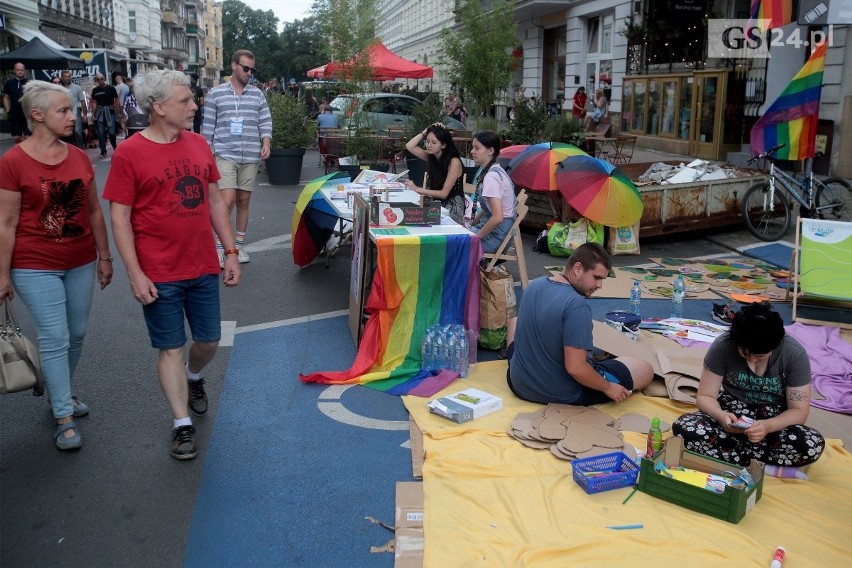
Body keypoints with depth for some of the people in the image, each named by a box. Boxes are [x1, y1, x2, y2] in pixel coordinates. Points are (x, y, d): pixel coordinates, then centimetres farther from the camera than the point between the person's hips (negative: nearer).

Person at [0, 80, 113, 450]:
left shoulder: (79, 157, 2)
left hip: (81, 263, 5)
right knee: (55, 339, -2)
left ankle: (59, 392, 37)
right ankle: (64, 418, 10)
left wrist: (104, 257, 11)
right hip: (36, 267, -5)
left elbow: (94, 211, 9)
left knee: (76, 335, 14)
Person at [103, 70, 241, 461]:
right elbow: (120, 217, -10)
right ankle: (182, 425, 19)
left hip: (204, 268, 5)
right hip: (160, 275, -5)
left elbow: (215, 199, 10)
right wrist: (135, 274, -13)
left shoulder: (198, 144, 4)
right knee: (171, 347, 6)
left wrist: (230, 251, 7)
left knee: (209, 340, 14)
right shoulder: (129, 154, -11)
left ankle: (193, 377, 47)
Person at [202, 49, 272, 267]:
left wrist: (266, 143, -6)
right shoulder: (215, 94, 2)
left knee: (244, 200, 9)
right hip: (225, 155, -3)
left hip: (250, 157, 3)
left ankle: (239, 244, 21)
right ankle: (219, 246, -1)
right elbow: (208, 127, 4)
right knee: (228, 200, -13)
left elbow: (265, 122, 11)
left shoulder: (257, 94, 10)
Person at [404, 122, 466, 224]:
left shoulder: (454, 162, -16)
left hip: (452, 206, -6)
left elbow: (444, 193, -17)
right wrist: (426, 131, -3)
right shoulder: (432, 157, 3)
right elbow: (409, 146, 5)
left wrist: (418, 189, -21)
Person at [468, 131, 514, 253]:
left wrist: (478, 236, -17)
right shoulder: (493, 170, 8)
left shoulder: (491, 176, -20)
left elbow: (498, 217, -28)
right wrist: (471, 223, 9)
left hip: (496, 235, -9)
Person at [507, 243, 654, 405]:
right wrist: (608, 388, -14)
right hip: (564, 395, -7)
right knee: (646, 369, 6)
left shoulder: (534, 285, -3)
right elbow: (575, 369, -30)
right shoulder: (577, 305, -27)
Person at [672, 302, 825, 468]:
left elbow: (799, 411, -13)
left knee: (813, 445, -32)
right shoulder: (723, 345, -16)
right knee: (683, 428, -30)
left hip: (774, 421, 0)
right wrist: (720, 416, -34)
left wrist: (767, 426, -34)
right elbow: (705, 396, -11)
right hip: (732, 416, 0)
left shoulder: (795, 354, -16)